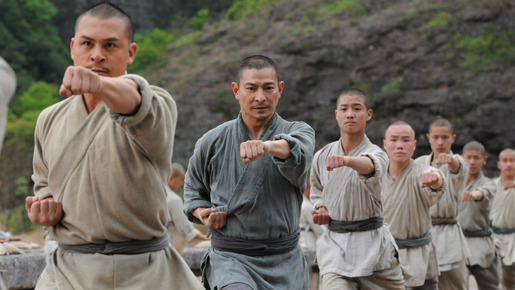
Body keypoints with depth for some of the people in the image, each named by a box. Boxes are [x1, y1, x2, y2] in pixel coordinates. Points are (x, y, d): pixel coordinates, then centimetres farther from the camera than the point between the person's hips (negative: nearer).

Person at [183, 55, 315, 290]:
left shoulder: (298, 132, -1)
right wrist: (203, 213, -2)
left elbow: (296, 151, -28)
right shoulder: (212, 142, 3)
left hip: (285, 262, 2)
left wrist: (268, 146, -50)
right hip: (230, 256, -1)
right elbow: (193, 189, 20)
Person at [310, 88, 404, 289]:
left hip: (373, 243, -2)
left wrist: (347, 160, -57)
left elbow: (371, 165, -35)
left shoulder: (377, 154, -8)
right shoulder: (321, 157, 5)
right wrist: (320, 208, 2)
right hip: (335, 245, 2)